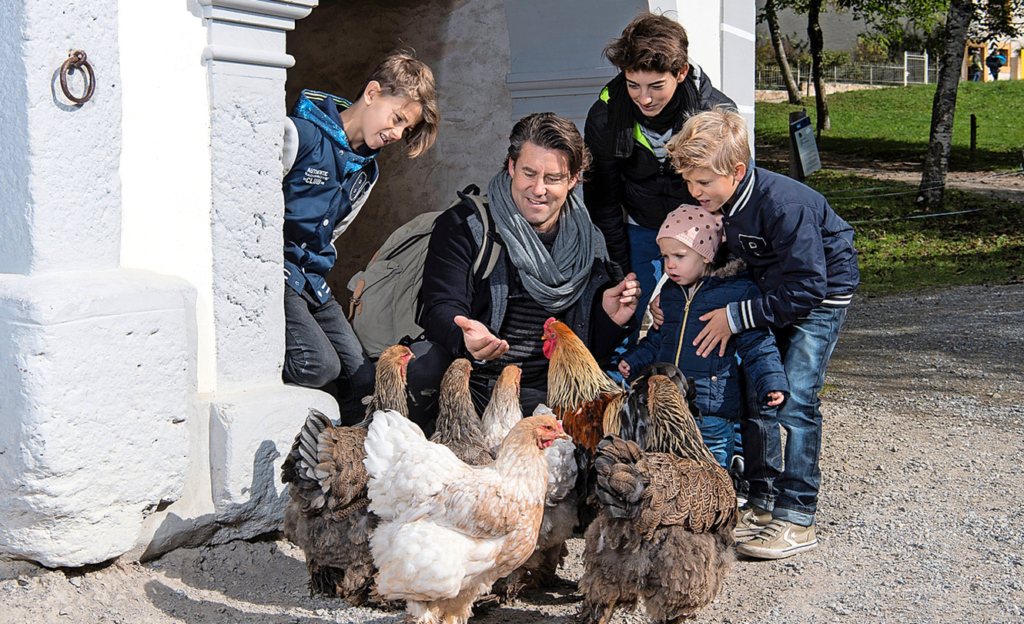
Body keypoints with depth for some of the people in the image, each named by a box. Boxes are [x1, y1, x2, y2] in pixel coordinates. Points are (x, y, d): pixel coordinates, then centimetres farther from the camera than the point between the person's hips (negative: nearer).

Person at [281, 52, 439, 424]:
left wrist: (314, 276, 10)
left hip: (312, 282, 8)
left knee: (363, 378, -5)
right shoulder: (299, 134, -11)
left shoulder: (366, 172, 14)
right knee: (319, 366, -25)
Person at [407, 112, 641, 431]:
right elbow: (442, 308, -14)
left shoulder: (588, 244, 10)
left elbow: (590, 348, 14)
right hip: (466, 381, -3)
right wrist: (467, 337, -38)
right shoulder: (464, 225, -1)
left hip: (538, 394, 3)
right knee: (422, 364, -36)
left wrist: (611, 319, -10)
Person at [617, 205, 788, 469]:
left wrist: (772, 384, -15)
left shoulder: (739, 292, -7)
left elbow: (757, 345, -5)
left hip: (712, 411, -5)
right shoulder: (669, 292, 11)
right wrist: (633, 360, 12)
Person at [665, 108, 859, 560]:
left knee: (793, 399, -15)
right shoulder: (715, 201, -10)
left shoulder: (784, 205, -33)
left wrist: (737, 316, -27)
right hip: (772, 291, 8)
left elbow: (806, 289, -31)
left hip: (821, 294, -7)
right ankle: (761, 503, 14)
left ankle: (797, 519, -8)